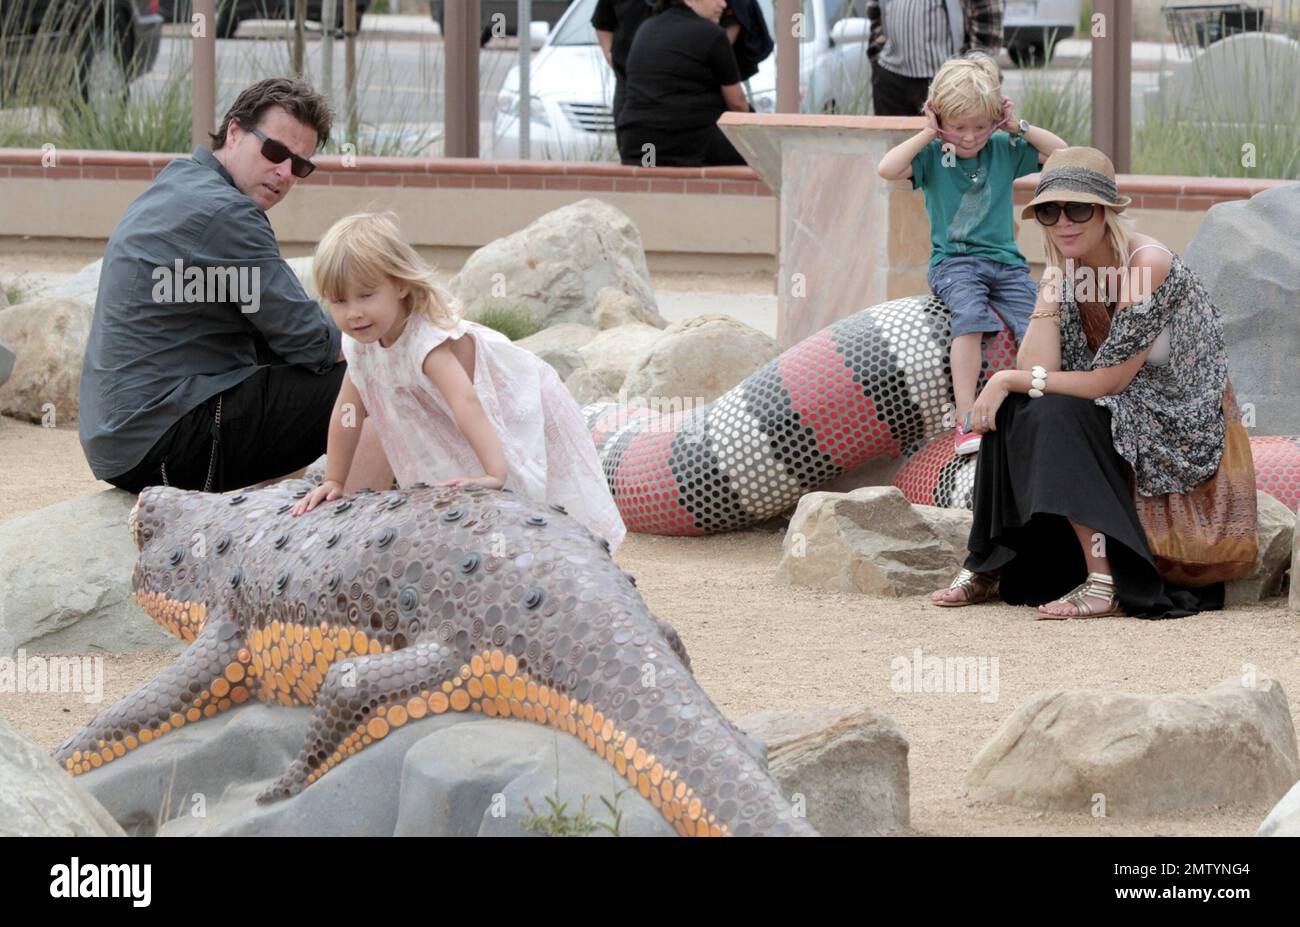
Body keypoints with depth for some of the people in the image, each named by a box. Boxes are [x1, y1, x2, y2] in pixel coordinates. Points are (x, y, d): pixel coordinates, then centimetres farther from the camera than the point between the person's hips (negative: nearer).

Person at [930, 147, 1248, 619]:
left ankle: (1106, 583, -31)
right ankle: (987, 569, -5)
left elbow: (1107, 382, -23)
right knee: (1012, 409, -11)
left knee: (1054, 415, -27)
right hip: (1115, 421, 8)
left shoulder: (1147, 265, -23)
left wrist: (1009, 380, -19)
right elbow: (1037, 369, -10)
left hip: (1179, 432, -8)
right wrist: (1050, 292, -18)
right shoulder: (1068, 271, 1)